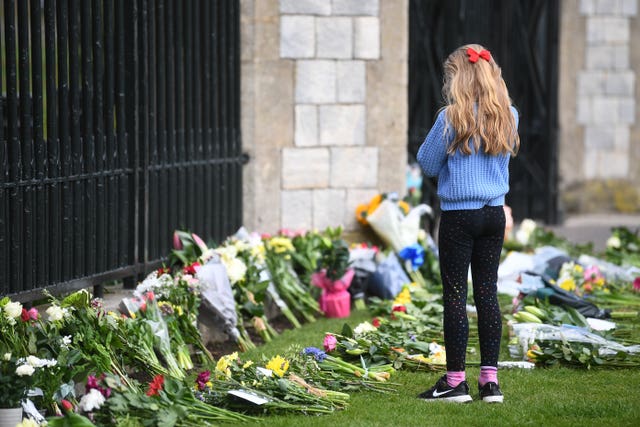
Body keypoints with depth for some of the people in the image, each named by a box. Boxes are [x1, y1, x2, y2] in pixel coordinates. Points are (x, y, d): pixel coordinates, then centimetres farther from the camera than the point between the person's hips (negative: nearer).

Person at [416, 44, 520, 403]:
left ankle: (456, 381, 4)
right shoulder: (508, 117, 3)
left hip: (459, 215, -5)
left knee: (455, 295, 1)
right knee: (488, 292, 9)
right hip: (495, 214, 5)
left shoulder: (452, 118, -13)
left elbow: (428, 164, -3)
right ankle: (491, 379, 8)